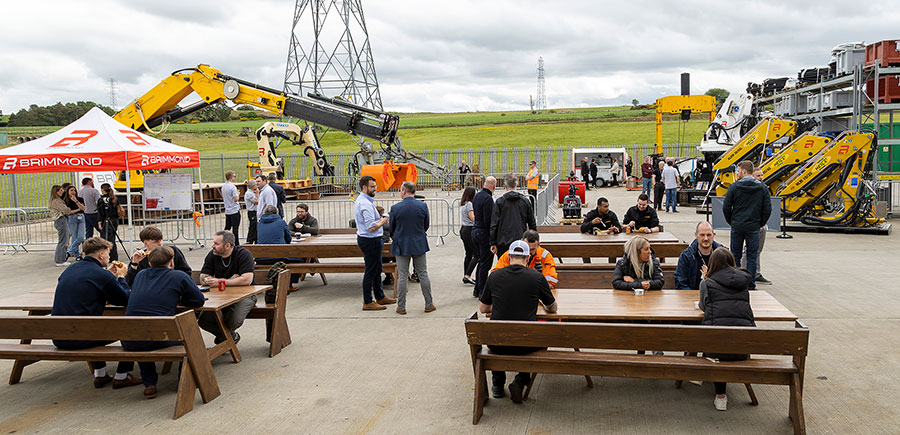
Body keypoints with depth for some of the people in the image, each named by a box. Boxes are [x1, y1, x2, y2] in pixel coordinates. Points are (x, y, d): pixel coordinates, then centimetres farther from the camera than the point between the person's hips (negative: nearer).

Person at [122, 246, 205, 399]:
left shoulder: (140, 275, 18)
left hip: (129, 342, 4)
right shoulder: (179, 277, 4)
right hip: (158, 340, -4)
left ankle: (149, 384, 28)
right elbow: (199, 300, 9)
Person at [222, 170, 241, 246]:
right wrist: (238, 195, 1)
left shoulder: (223, 187, 9)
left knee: (227, 227, 12)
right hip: (234, 210, -8)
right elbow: (236, 199, -19)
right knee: (235, 228, -4)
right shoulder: (232, 187, -17)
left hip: (227, 211, 8)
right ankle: (236, 244, -2)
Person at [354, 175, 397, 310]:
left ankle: (380, 297, 32)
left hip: (364, 238, 11)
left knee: (377, 269, 20)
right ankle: (367, 302, 6)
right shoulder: (365, 204, -22)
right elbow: (371, 227, -26)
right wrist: (382, 222, -9)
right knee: (371, 271, -2)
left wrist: (379, 219, 11)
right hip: (370, 240, -11)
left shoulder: (360, 200, 12)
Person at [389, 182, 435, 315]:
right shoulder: (423, 206, -5)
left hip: (402, 245, -2)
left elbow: (392, 229, 1)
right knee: (423, 275, 10)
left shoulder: (395, 208, -11)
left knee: (402, 276, 4)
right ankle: (429, 304, 15)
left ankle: (401, 307, 9)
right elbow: (426, 225, 6)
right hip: (419, 245, 2)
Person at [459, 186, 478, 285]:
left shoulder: (462, 204, 14)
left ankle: (465, 277, 15)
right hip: (469, 230, -10)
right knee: (477, 255, -6)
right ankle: (467, 276, -10)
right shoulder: (469, 204, -14)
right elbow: (473, 218, -17)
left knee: (468, 254, 14)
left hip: (463, 229, 10)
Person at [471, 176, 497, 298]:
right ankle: (483, 292, 4)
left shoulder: (477, 196, 11)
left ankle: (477, 289, 23)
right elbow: (488, 220, -21)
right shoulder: (488, 198, -19)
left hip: (475, 230, 9)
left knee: (481, 262, 18)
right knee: (485, 264, -1)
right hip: (484, 233, -9)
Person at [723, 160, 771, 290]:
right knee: (752, 257, 6)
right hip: (754, 228, 1)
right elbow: (767, 209, 0)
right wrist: (760, 223, 11)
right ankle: (751, 285, 7)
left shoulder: (734, 187, -6)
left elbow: (726, 207, -5)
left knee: (735, 256, 9)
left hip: (737, 227, -1)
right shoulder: (762, 188, 0)